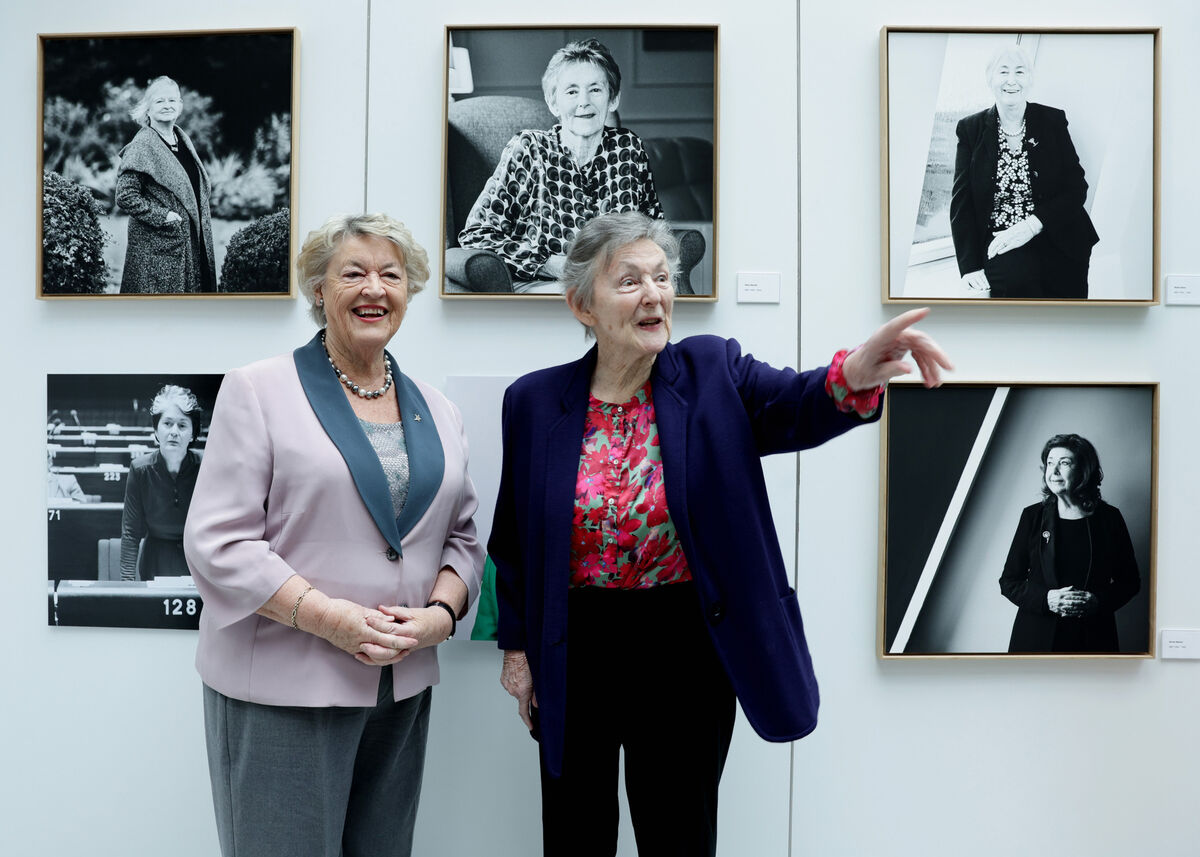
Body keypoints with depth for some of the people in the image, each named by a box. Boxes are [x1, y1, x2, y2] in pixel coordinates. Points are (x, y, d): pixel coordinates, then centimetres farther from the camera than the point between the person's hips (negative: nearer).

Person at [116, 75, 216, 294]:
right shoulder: (142, 146, -11)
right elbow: (125, 197, -15)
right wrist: (163, 217, -18)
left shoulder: (183, 139, 11)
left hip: (192, 242, 7)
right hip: (157, 247, -7)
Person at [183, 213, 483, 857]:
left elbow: (462, 536, 13)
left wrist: (440, 613, -6)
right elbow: (218, 541, -10)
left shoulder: (436, 412, 11)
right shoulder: (259, 390, -4)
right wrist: (328, 616, -18)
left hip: (403, 686, 5)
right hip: (282, 687, -4)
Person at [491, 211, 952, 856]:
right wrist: (517, 646, 5)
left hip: (687, 651, -1)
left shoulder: (712, 373, -6)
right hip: (573, 653, 1)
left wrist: (856, 375, -48)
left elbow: (799, 404, -26)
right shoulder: (534, 401, -3)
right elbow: (513, 540, 5)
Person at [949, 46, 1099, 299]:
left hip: (1057, 244, 1)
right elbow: (961, 203, 1)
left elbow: (1077, 188, 4)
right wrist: (969, 267, -12)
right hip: (999, 247, -1)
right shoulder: (971, 129, 6)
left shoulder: (1053, 120, 8)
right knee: (1017, 276, -32)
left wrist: (1032, 225, -15)